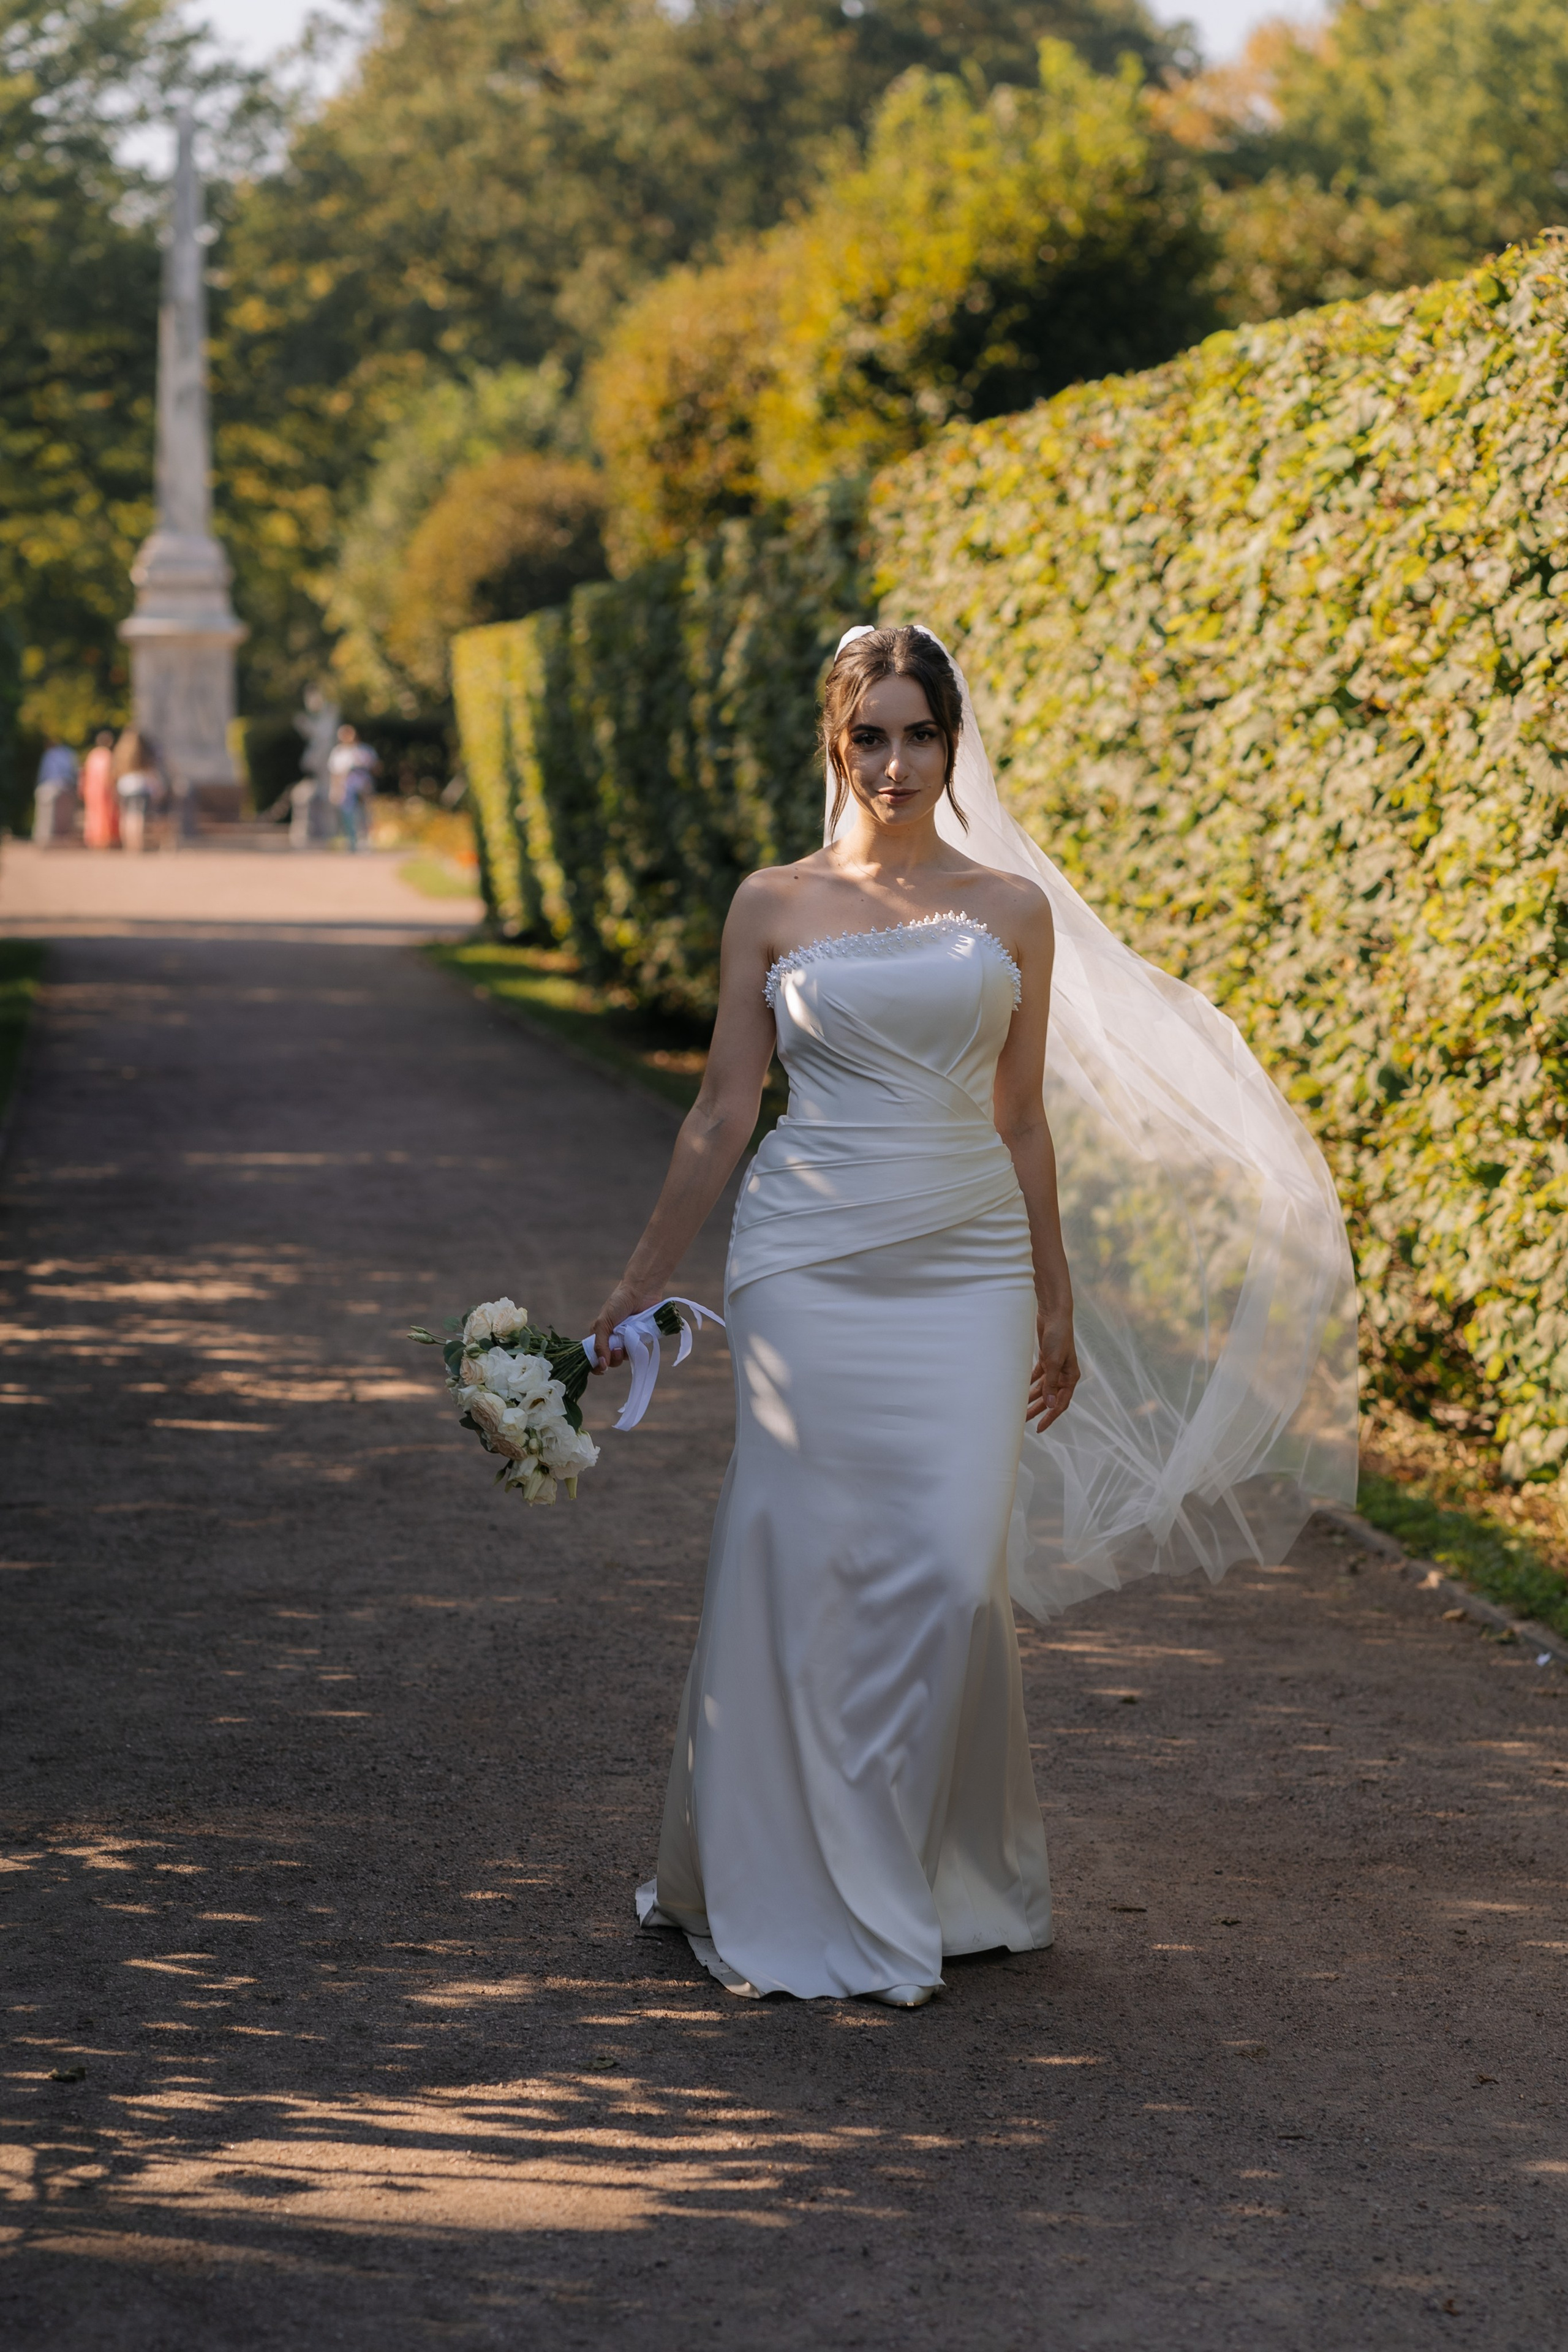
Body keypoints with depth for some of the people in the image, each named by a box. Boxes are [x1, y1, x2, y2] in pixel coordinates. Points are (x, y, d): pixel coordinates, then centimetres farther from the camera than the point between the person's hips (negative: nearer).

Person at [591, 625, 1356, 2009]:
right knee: (797, 1570, -3)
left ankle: (943, 1884, 10)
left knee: (949, 1575, -6)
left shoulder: (1015, 908, 7)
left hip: (969, 1271, 1)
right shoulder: (775, 906, 4)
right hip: (810, 1264, -1)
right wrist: (640, 1287, 5)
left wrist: (1060, 1303, 16)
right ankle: (785, 1895, 11)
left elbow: (1024, 1118, 13)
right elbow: (722, 1113, 7)